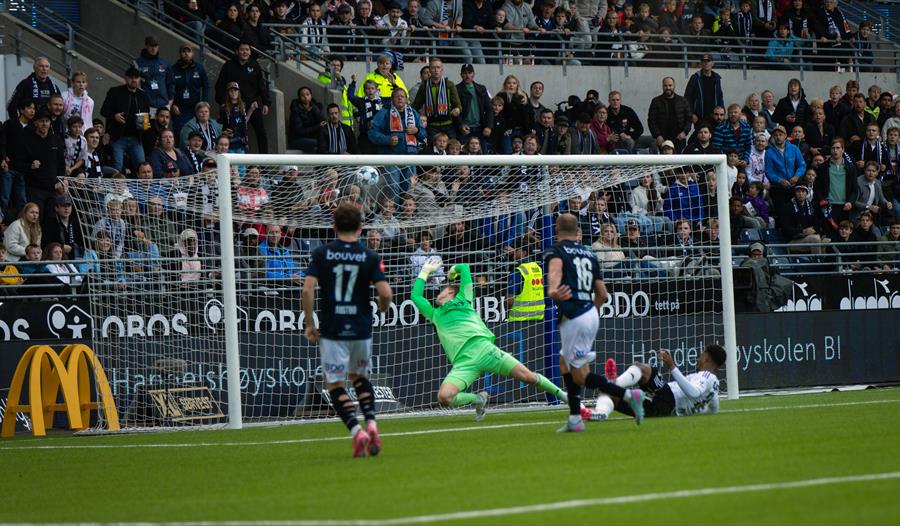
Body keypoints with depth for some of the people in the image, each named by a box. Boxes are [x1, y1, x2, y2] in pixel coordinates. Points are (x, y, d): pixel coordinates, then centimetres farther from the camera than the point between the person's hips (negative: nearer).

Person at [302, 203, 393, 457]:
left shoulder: (320, 254, -2)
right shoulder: (370, 257, -2)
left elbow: (308, 289, -11)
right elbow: (386, 294, -10)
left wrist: (309, 324, -1)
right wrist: (382, 308, 14)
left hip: (332, 331, -2)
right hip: (361, 329, 2)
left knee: (335, 384, 5)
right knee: (360, 377, 23)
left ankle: (356, 431, -13)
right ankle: (371, 423, 4)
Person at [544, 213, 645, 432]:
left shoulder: (555, 251, 0)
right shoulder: (588, 254, 18)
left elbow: (555, 268, -26)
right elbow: (603, 294, 19)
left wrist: (553, 291, -46)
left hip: (573, 316, -7)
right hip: (591, 314, 7)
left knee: (580, 375, -3)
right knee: (565, 363, 19)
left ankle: (628, 395, -14)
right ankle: (575, 419, 15)